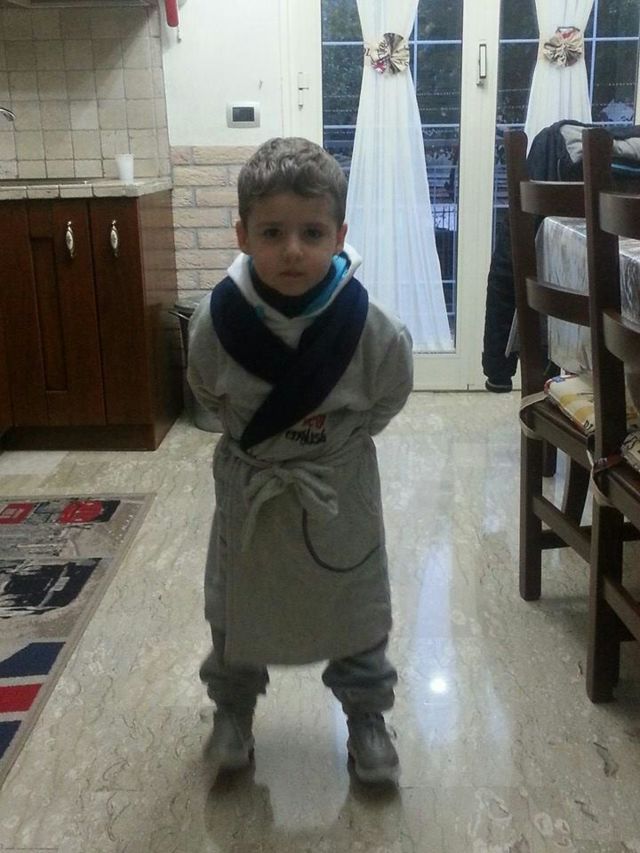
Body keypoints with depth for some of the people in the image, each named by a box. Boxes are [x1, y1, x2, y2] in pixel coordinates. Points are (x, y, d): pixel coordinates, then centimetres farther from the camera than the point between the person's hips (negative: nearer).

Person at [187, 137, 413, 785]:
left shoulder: (371, 329, -26)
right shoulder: (216, 320, -23)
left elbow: (388, 398, -5)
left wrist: (336, 443, -2)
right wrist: (254, 442, 1)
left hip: (338, 486, -1)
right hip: (249, 482, 1)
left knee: (356, 605, 14)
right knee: (236, 602, 17)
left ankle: (366, 715, 37)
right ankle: (233, 707, 42)